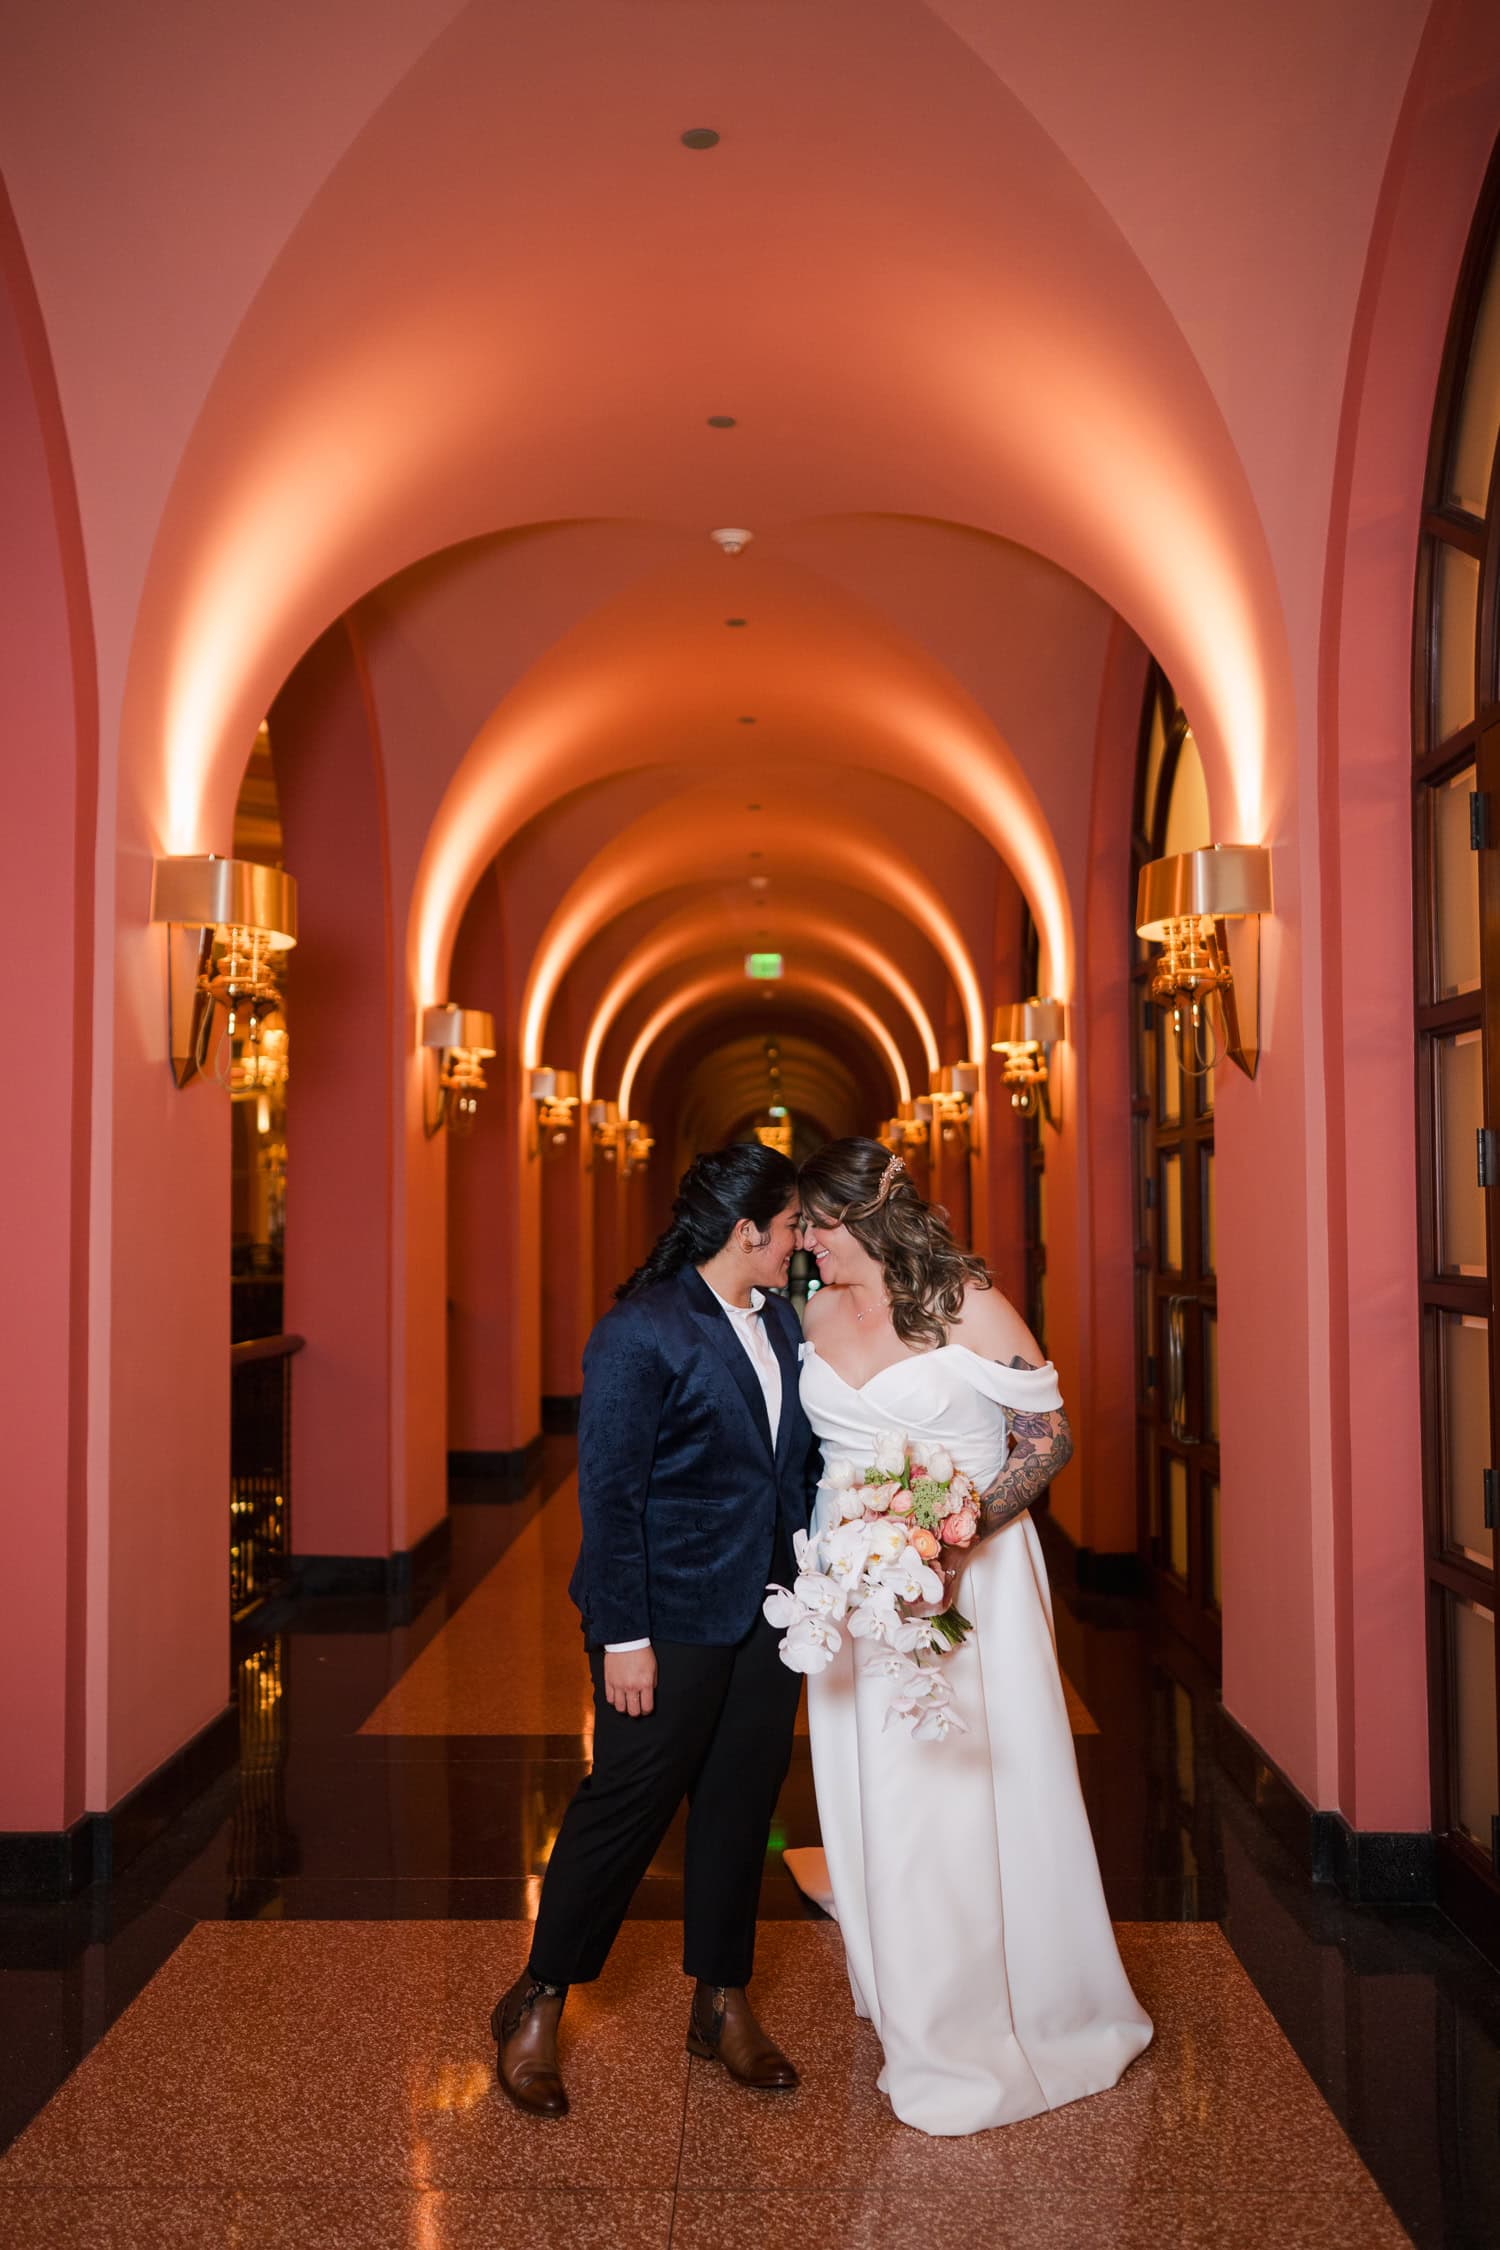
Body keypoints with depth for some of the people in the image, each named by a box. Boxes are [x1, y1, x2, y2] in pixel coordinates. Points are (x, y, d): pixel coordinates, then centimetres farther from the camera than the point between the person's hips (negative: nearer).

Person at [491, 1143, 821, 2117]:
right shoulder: (641, 1333, -16)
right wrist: (623, 1638, -17)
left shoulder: (781, 1319, 6)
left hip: (767, 1613, 7)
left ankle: (723, 2002, 33)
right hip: (671, 1618, -7)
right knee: (628, 1802, 4)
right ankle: (537, 2006, 25)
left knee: (743, 1802, 15)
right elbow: (609, 1494, -17)